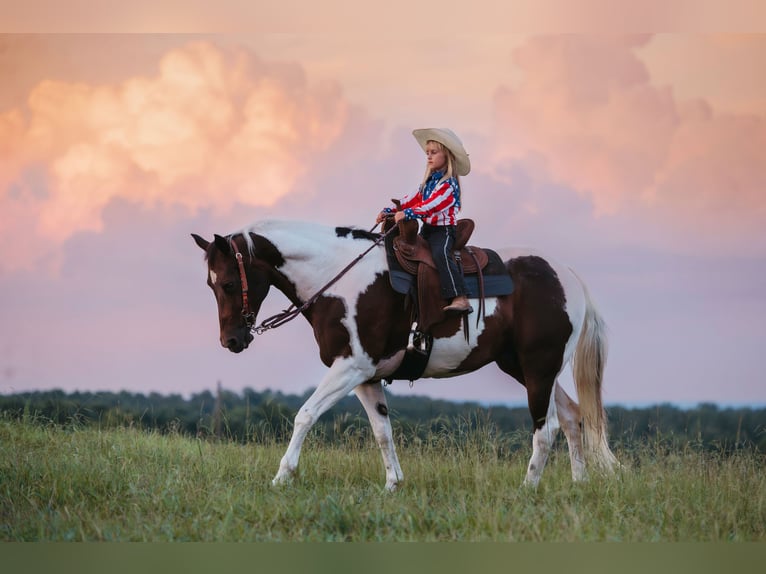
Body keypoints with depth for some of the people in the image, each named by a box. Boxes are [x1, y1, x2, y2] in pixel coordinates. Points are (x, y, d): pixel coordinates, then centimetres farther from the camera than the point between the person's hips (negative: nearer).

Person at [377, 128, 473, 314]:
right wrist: (389, 211, 4)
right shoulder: (429, 180, 13)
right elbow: (413, 199, 14)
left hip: (443, 229, -10)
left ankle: (460, 300, -46)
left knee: (440, 253, -35)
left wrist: (408, 213, -38)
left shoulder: (449, 183, -13)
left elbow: (431, 204, -27)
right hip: (427, 228, 10)